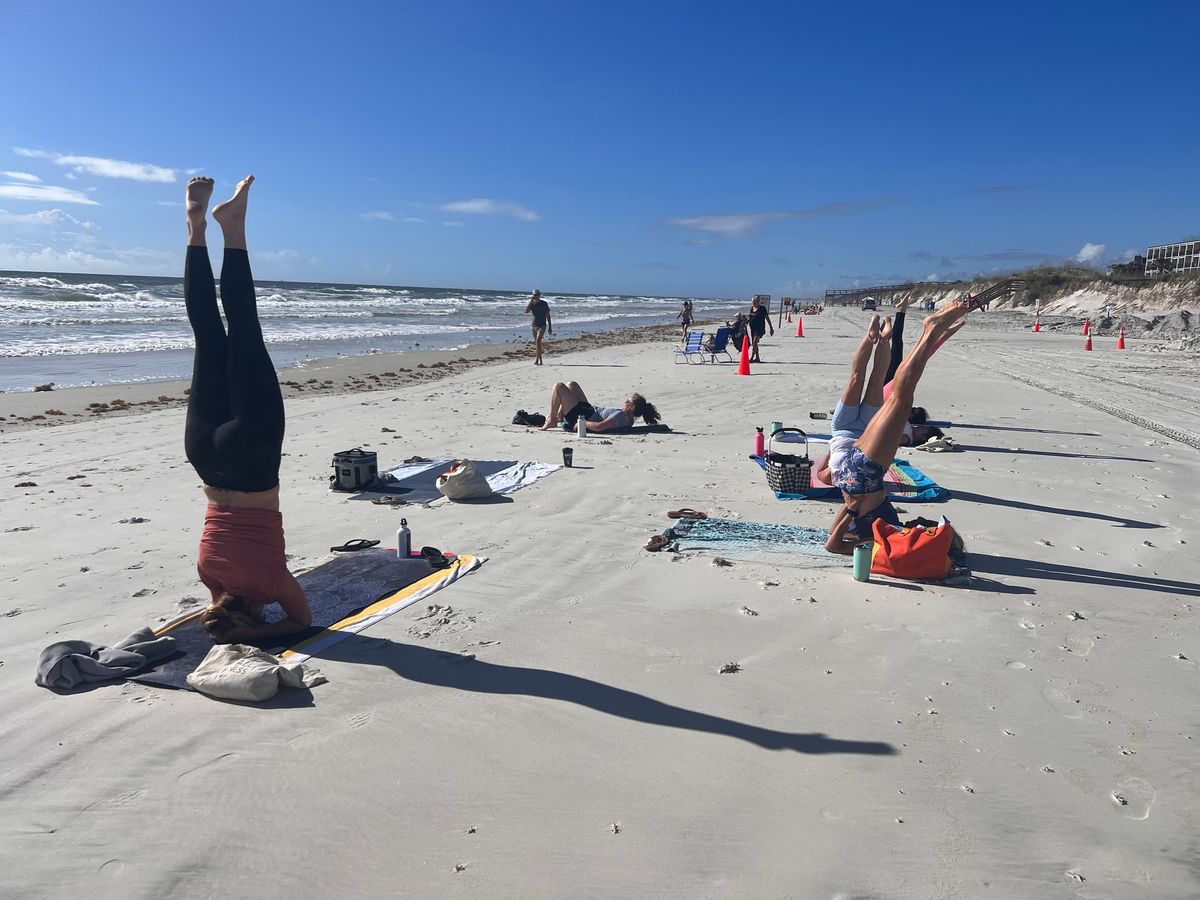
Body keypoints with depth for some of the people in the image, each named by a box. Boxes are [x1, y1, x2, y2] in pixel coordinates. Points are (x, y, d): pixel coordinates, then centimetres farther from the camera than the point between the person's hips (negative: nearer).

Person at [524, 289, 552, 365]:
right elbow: (526, 311, -14)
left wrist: (550, 327, 4)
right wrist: (531, 301, -17)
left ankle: (537, 359, -22)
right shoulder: (531, 304, 4)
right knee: (536, 342, 9)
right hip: (534, 325, 4)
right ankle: (540, 360, 18)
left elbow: (548, 315, 4)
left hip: (542, 325, -4)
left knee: (538, 341, -20)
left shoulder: (544, 304, -2)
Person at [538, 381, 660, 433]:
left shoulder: (621, 416, -32)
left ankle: (552, 421, 8)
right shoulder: (628, 417, -2)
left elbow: (598, 426, -42)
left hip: (577, 416, -10)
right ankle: (558, 416, 27)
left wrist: (580, 423, -29)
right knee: (572, 384, 23)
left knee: (558, 387, -8)